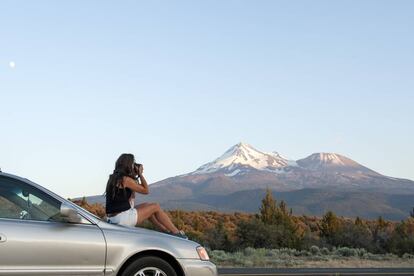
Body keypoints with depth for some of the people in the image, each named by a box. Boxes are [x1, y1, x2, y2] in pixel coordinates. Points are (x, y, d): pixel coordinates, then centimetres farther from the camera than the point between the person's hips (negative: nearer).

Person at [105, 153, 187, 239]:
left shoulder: (114, 178, 12)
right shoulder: (125, 179, -16)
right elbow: (146, 190, -7)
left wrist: (135, 176, 14)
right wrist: (140, 174, 1)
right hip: (122, 218, -10)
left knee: (146, 205, 26)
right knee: (156, 207, 3)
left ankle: (166, 231, 31)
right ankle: (176, 233, 12)